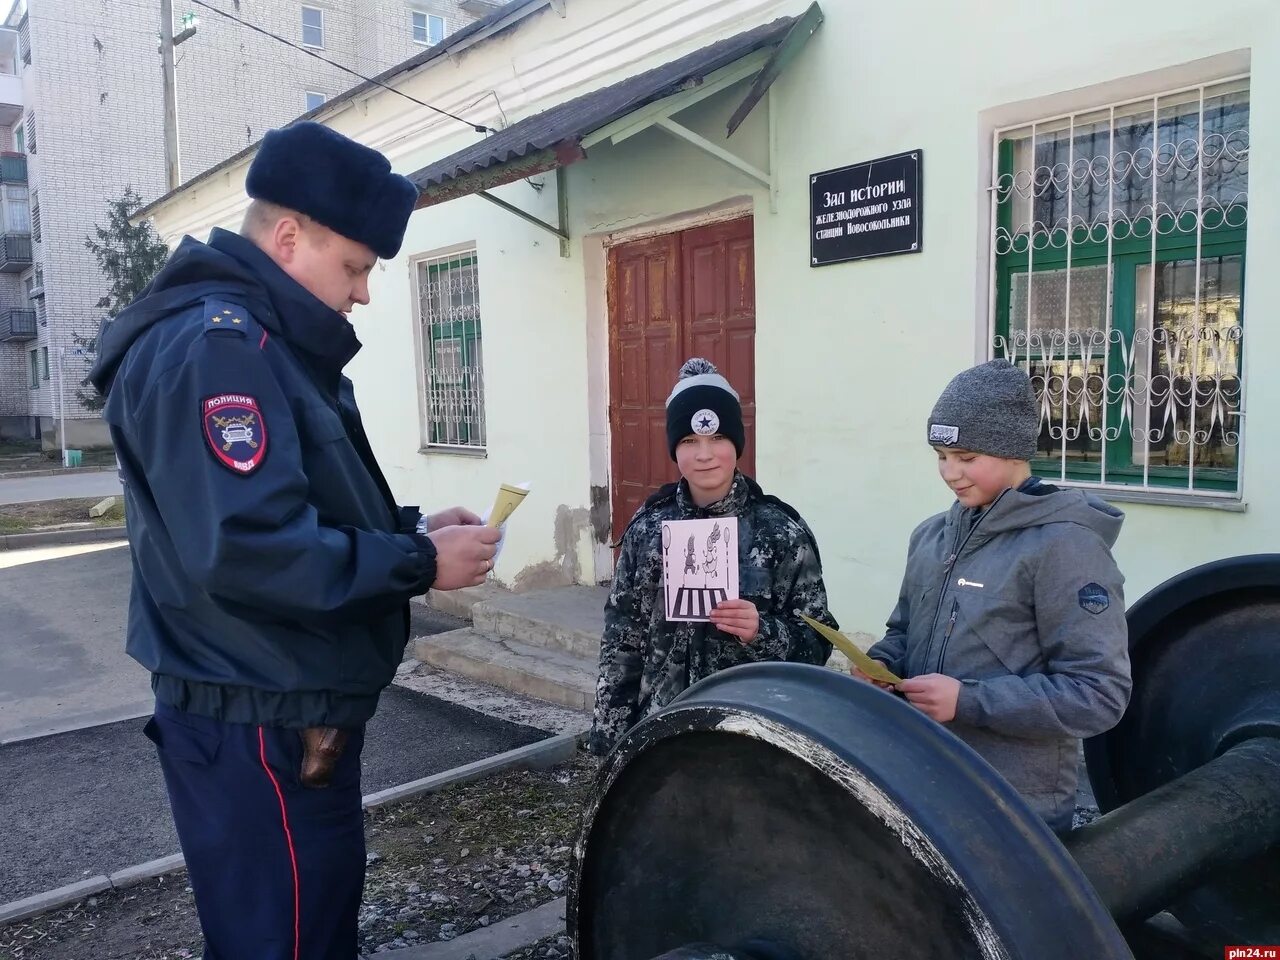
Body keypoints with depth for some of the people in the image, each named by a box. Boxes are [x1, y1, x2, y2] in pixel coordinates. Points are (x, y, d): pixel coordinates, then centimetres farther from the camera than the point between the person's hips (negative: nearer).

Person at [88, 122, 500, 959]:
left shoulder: (263, 341, 14)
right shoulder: (216, 345, -20)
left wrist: (409, 528, 4)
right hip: (260, 730, -10)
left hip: (294, 715, 10)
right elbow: (247, 549, -31)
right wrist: (420, 564, -21)